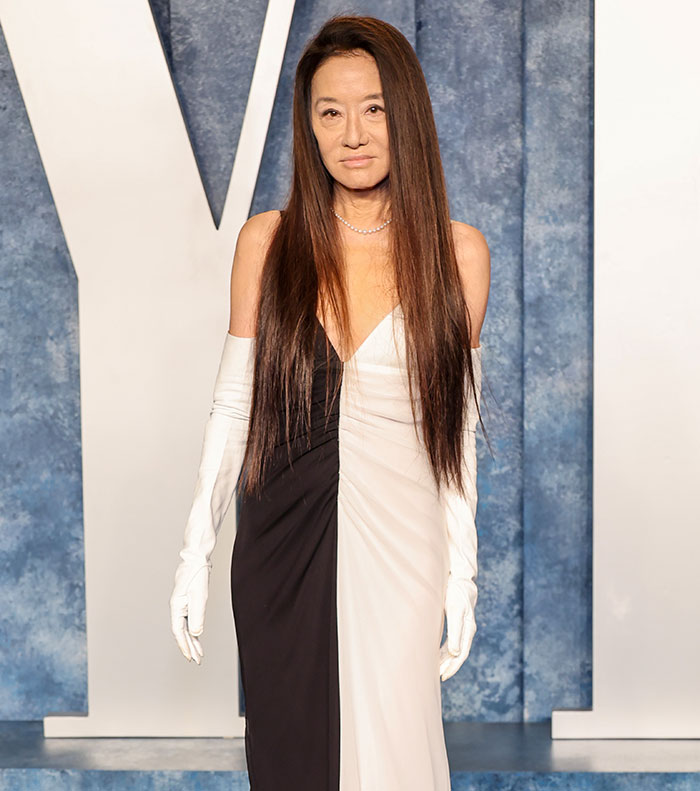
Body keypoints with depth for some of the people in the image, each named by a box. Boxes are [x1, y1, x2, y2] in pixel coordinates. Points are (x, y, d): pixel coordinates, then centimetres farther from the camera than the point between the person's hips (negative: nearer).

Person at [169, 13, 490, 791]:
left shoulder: (455, 251, -1)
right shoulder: (268, 241, 1)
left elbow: (454, 424, 4)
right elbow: (232, 406, 4)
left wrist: (462, 569, 3)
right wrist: (195, 549, 3)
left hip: (399, 546, -1)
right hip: (282, 549, 1)